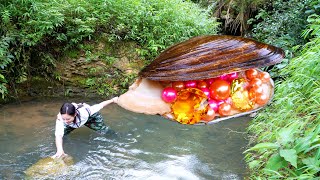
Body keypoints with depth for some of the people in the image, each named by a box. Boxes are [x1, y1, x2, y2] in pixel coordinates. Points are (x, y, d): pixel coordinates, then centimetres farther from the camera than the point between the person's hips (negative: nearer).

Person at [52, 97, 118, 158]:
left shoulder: (83, 112, -46)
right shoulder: (60, 118, -42)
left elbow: (100, 105, -29)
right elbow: (58, 135, -54)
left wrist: (112, 100, -14)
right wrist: (59, 150, -73)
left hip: (91, 116, -1)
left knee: (104, 132, 0)